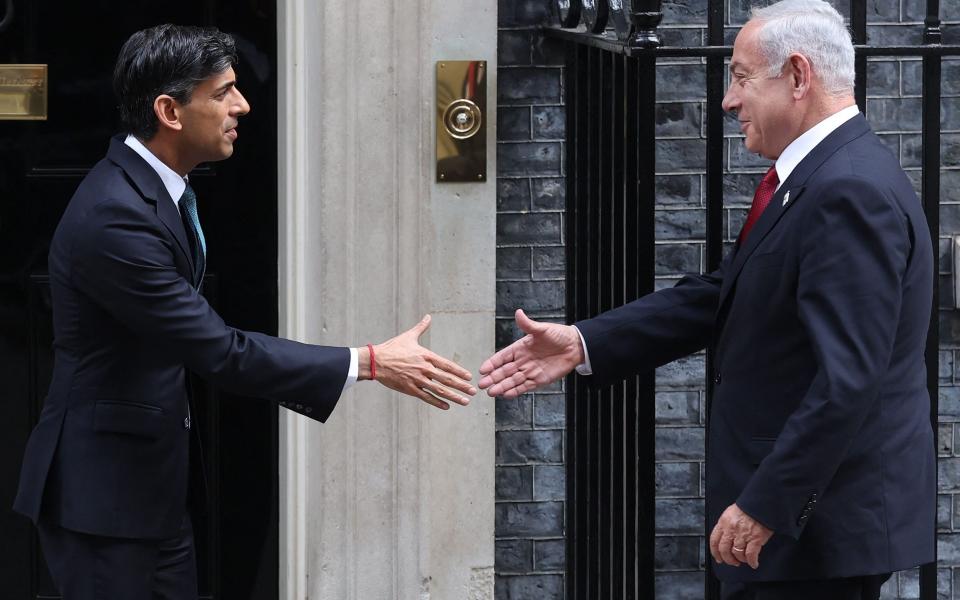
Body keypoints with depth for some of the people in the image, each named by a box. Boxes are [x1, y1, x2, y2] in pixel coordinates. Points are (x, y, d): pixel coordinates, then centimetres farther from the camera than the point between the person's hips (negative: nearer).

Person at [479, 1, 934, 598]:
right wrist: (583, 343, 7)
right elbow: (719, 298, 14)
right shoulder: (815, 178, 12)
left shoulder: (853, 192, -21)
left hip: (826, 524, -10)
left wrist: (765, 505, -24)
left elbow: (847, 379, -26)